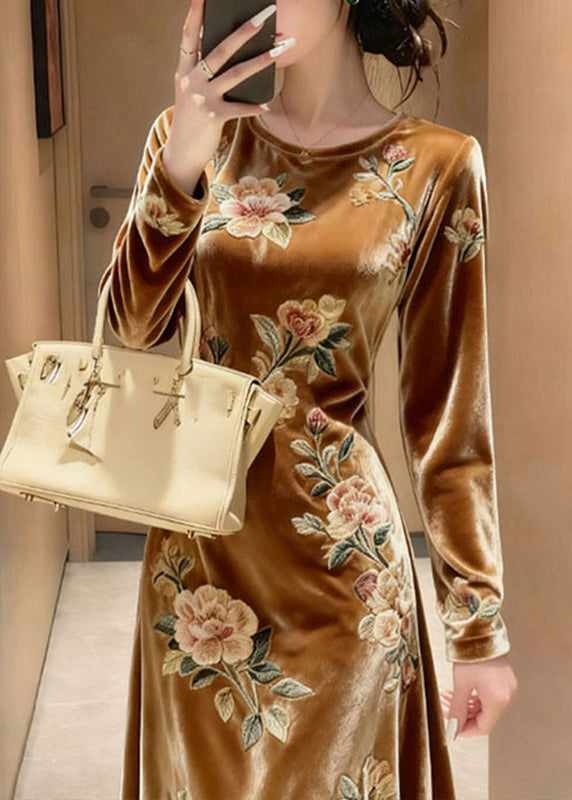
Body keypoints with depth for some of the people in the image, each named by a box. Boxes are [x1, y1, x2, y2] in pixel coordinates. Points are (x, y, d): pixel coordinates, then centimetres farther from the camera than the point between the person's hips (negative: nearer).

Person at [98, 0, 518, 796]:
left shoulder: (436, 165, -7)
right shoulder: (196, 134, 2)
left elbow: (449, 412, -6)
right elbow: (136, 326, -7)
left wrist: (479, 625, -4)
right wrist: (181, 160, -21)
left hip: (337, 552, -3)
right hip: (200, 537, 3)